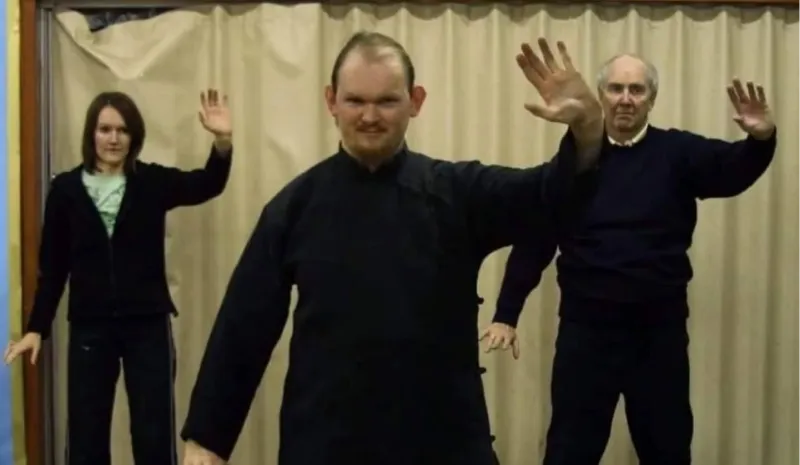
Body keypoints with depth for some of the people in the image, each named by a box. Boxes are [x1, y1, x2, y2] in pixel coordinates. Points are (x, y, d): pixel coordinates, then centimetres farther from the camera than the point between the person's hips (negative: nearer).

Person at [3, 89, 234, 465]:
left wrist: (223, 141, -36)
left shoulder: (153, 181, 0)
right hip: (89, 327, 1)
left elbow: (207, 185, -17)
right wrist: (36, 328, 0)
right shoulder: (66, 188, 1)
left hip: (148, 325, -1)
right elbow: (52, 266, 4)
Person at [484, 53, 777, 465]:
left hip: (660, 328, 1)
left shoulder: (677, 152, 0)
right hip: (586, 327, 0)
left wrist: (761, 139, -40)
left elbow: (733, 169, -18)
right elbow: (534, 241, 0)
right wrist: (506, 314, -2)